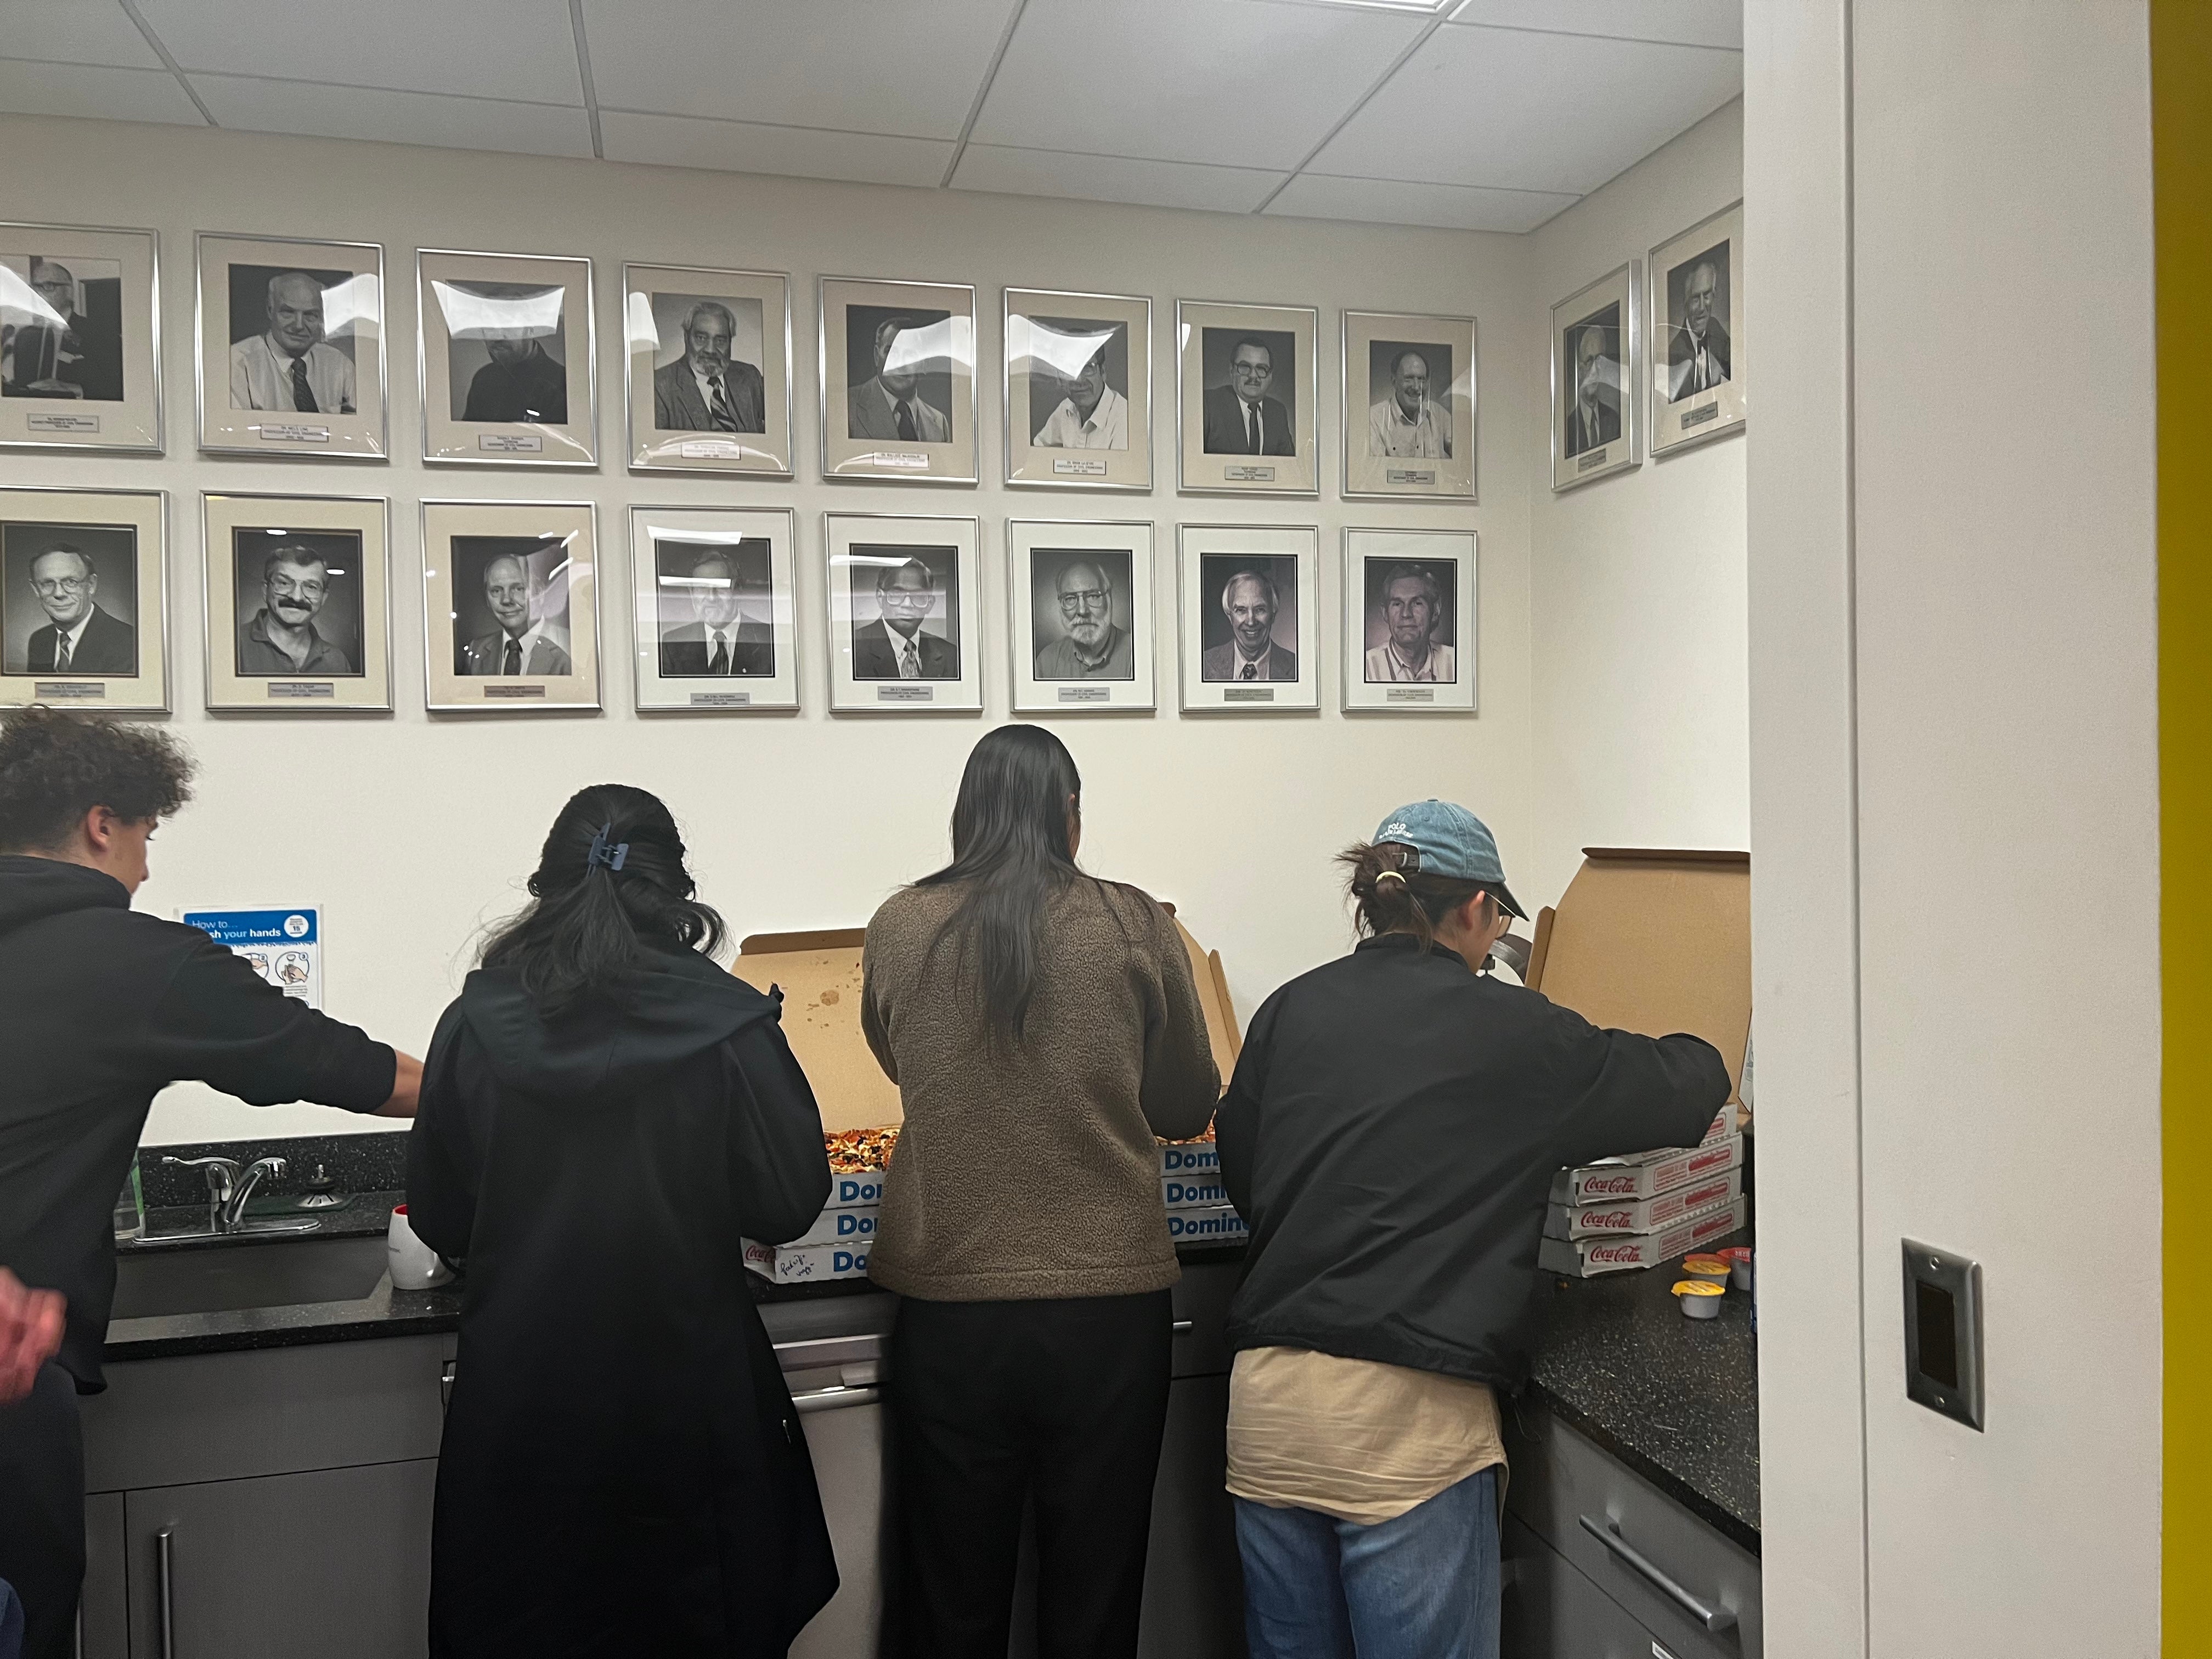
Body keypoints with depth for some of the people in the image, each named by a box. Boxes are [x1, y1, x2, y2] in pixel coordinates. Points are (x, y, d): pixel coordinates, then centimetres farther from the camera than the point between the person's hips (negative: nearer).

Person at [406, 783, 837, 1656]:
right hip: (684, 1398, -1)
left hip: (518, 1405, 2)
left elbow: (439, 1221, 2)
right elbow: (788, 1206, -8)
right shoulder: (730, 1028, -13)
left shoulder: (473, 1026, -7)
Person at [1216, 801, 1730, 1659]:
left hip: (1266, 1396, 5)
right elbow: (1693, 1085, 8)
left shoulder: (1290, 1010, 7)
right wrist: (1692, 1056, 31)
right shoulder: (1510, 1029, -3)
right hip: (1407, 1411, -5)